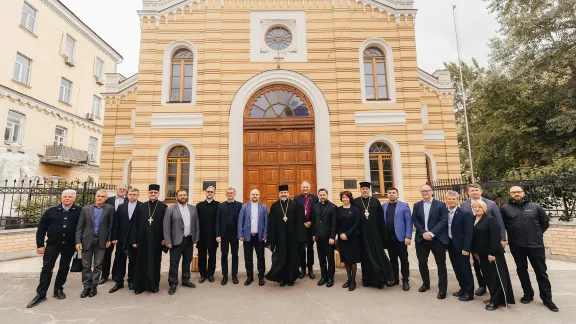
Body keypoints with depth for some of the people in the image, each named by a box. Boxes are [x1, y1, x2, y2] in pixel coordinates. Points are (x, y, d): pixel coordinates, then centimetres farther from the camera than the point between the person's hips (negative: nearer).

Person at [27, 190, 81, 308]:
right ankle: (41, 294, 15)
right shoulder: (51, 211, -2)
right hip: (52, 244, 0)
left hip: (69, 245, 0)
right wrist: (40, 245, -2)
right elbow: (41, 228, 2)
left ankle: (58, 289, 27)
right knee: (47, 268, 3)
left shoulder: (79, 211, -6)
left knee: (64, 268, 11)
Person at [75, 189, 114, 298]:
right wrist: (78, 241, -5)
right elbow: (79, 227, 1)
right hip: (87, 240, 1)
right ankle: (86, 287, 24)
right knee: (86, 265, 10)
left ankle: (93, 286, 23)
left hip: (101, 241, -1)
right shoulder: (85, 209, 1)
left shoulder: (109, 209, -3)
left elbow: (111, 225, 0)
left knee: (98, 265, 9)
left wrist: (109, 239, -2)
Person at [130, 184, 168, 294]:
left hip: (156, 240, -2)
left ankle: (154, 285, 24)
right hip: (143, 239, 2)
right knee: (141, 263, 10)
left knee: (155, 262, 10)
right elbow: (136, 225, 5)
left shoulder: (164, 207, -3)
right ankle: (140, 285, 24)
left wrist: (164, 238, -8)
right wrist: (134, 240, 1)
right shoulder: (141, 207, 4)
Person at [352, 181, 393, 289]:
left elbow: (381, 218, 2)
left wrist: (382, 233, -1)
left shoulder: (375, 201, 3)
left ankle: (381, 278, 15)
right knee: (365, 256, 8)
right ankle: (367, 279, 21)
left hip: (374, 232, 0)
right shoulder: (355, 202, 1)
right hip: (362, 233, 0)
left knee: (378, 254, 3)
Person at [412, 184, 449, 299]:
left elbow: (444, 221, -10)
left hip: (437, 238, -3)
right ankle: (426, 283, 31)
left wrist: (431, 233, -17)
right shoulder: (417, 205, 8)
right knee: (422, 262, 11)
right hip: (422, 238, 3)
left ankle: (442, 289, 18)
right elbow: (415, 220, 2)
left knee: (441, 264, 6)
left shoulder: (441, 205, -3)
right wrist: (423, 233, -11)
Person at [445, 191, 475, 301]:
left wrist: (466, 248, -19)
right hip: (451, 245, 6)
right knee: (457, 269, 15)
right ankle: (463, 288, 30)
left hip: (461, 246, -5)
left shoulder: (465, 214, -13)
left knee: (465, 269, 6)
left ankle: (469, 292, 19)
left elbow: (468, 232, -16)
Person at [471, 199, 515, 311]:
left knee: (496, 277, 3)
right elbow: (473, 237, 12)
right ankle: (494, 298, 27)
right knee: (488, 277, 14)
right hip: (481, 254, 7)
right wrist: (474, 251, 10)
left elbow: (495, 237, -18)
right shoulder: (473, 220, 7)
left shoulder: (491, 219, -13)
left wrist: (492, 253, -20)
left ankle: (496, 301, 12)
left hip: (493, 253, -7)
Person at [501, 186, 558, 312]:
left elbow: (545, 222, 11)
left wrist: (537, 234, 6)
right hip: (517, 246, 0)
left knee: (541, 271, 8)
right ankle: (528, 294, 28)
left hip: (536, 244, 1)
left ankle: (547, 298, 23)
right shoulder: (505, 208, -2)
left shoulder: (535, 206, 3)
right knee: (521, 270, 12)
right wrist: (513, 235, 2)